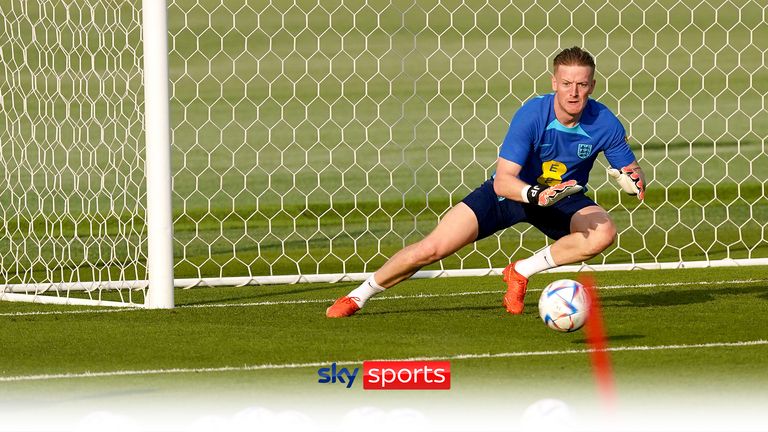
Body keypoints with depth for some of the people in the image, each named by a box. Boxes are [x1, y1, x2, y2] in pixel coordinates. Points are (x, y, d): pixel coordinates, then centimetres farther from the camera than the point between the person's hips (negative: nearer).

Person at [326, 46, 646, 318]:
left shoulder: (604, 123, -21)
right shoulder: (532, 114, -28)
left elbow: (631, 170, -7)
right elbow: (503, 180, -31)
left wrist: (634, 180, -32)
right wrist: (536, 194, -51)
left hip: (563, 198, 2)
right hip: (509, 193, -2)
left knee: (603, 232, -30)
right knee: (431, 249, -10)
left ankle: (522, 272, -10)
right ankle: (358, 296, 14)